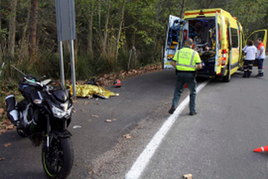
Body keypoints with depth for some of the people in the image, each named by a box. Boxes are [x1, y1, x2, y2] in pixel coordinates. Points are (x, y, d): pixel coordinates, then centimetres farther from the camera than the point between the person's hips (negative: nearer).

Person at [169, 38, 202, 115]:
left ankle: (174, 105, -3)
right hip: (190, 74, -2)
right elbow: (200, 66, -6)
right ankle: (192, 110, 14)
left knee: (178, 91, 16)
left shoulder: (179, 51, 4)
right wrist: (194, 68, 13)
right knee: (193, 92, 13)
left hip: (180, 74, 2)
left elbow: (173, 63, 0)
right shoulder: (194, 53, -2)